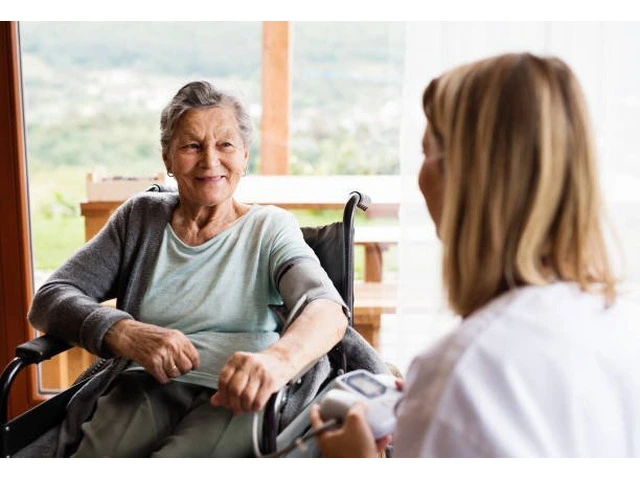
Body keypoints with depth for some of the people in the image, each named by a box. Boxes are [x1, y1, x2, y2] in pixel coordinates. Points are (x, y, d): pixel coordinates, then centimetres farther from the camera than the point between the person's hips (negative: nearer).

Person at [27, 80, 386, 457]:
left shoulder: (271, 227, 7)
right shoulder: (141, 217, 15)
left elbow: (327, 309, -12)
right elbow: (50, 298, 7)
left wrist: (277, 359, -37)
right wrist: (125, 333, -15)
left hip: (233, 397, -2)